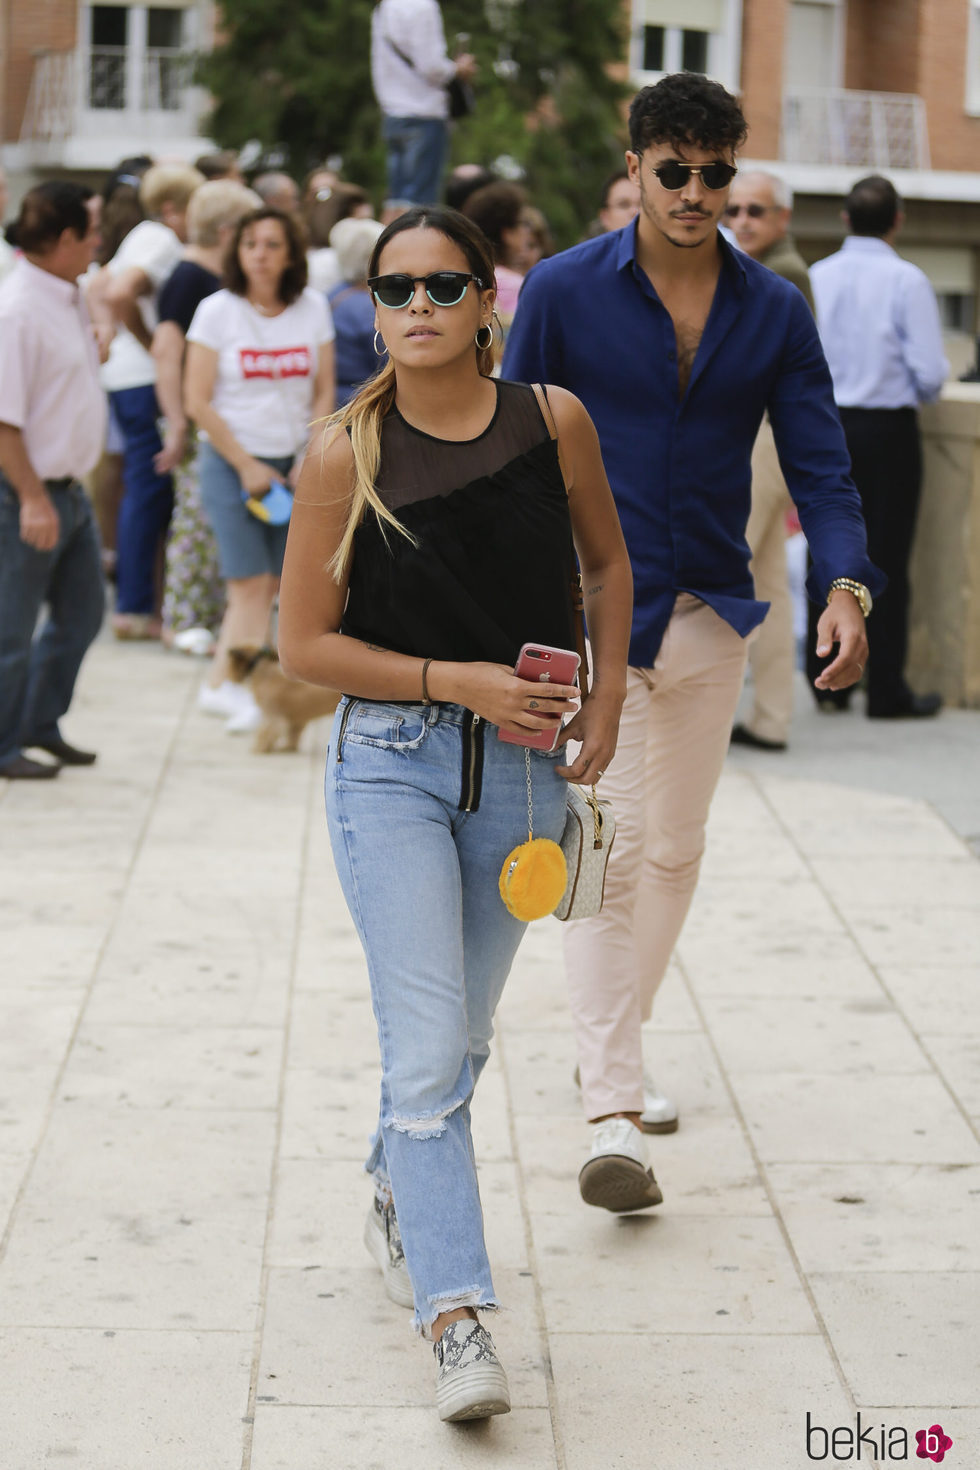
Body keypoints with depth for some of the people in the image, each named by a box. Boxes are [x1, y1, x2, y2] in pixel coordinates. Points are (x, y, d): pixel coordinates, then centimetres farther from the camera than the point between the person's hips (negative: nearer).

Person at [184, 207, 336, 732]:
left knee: (271, 583, 2)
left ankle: (220, 683, 13)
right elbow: (197, 402, -6)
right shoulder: (217, 311, -5)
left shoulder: (313, 309, 4)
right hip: (229, 458, -3)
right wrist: (247, 466, -9)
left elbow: (323, 393, 7)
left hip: (293, 459, 3)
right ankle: (242, 694, -2)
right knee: (251, 581, -9)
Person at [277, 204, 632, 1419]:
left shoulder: (552, 421, -2)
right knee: (426, 1053, -12)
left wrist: (606, 701, 5)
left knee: (461, 1034, 18)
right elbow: (303, 644, -6)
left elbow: (607, 563, 15)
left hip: (523, 768, 3)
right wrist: (461, 681, -14)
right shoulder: (346, 455, -9)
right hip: (390, 763, -3)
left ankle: (399, 1193, 45)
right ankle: (458, 1322, -12)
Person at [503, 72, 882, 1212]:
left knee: (674, 850, 14)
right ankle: (613, 1116, -16)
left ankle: (614, 1054, 33)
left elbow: (818, 465, -1)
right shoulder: (564, 291, -6)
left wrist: (844, 586, -18)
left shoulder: (774, 311, 1)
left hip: (710, 613, 4)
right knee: (609, 845, -13)